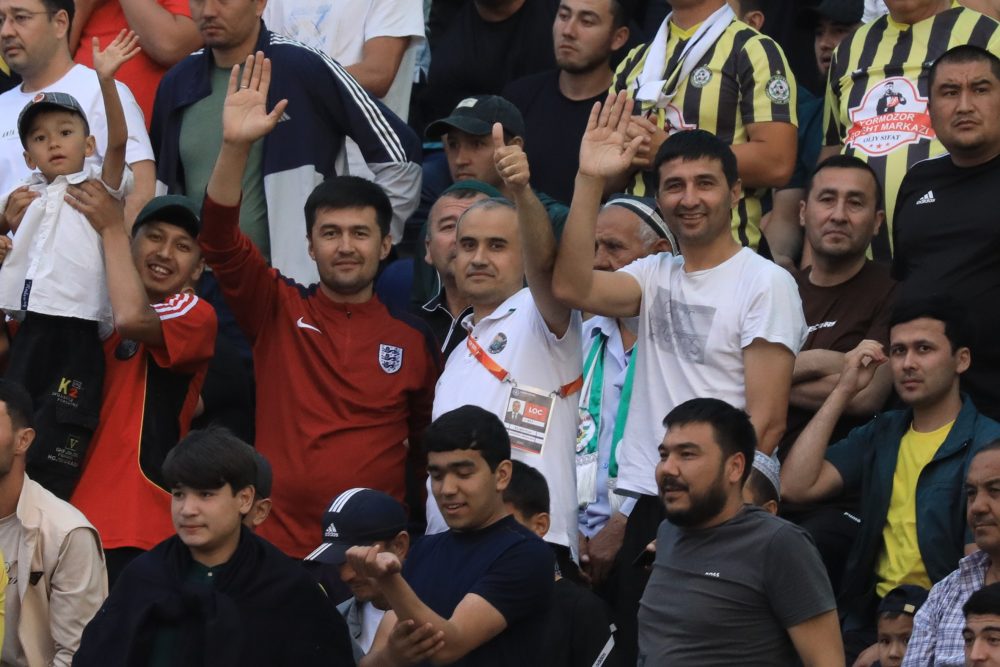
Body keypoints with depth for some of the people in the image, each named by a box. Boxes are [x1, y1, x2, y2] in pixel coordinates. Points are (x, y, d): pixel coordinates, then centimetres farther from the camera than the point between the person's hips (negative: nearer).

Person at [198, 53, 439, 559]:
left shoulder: (414, 340, 5)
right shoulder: (279, 311, 4)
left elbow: (432, 442, 13)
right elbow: (220, 242, -10)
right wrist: (236, 146, -23)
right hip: (275, 545, 0)